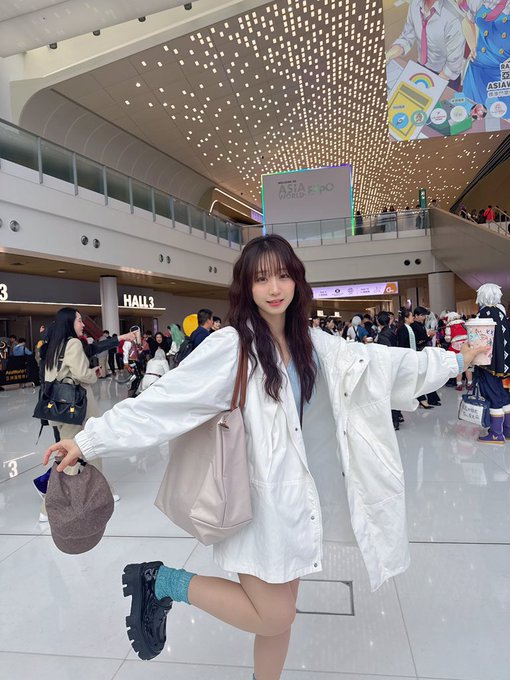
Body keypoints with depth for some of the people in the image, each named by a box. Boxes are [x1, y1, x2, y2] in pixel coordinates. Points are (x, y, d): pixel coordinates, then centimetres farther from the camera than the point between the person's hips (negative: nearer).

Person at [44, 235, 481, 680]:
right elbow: (162, 400, -18)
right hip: (258, 497, -6)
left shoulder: (312, 343, 2)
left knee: (280, 613, 18)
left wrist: (453, 361, 19)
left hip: (297, 496, 6)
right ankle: (163, 581, 17)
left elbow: (379, 361, 11)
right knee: (274, 618, 4)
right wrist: (88, 442, -20)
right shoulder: (231, 346, -17)